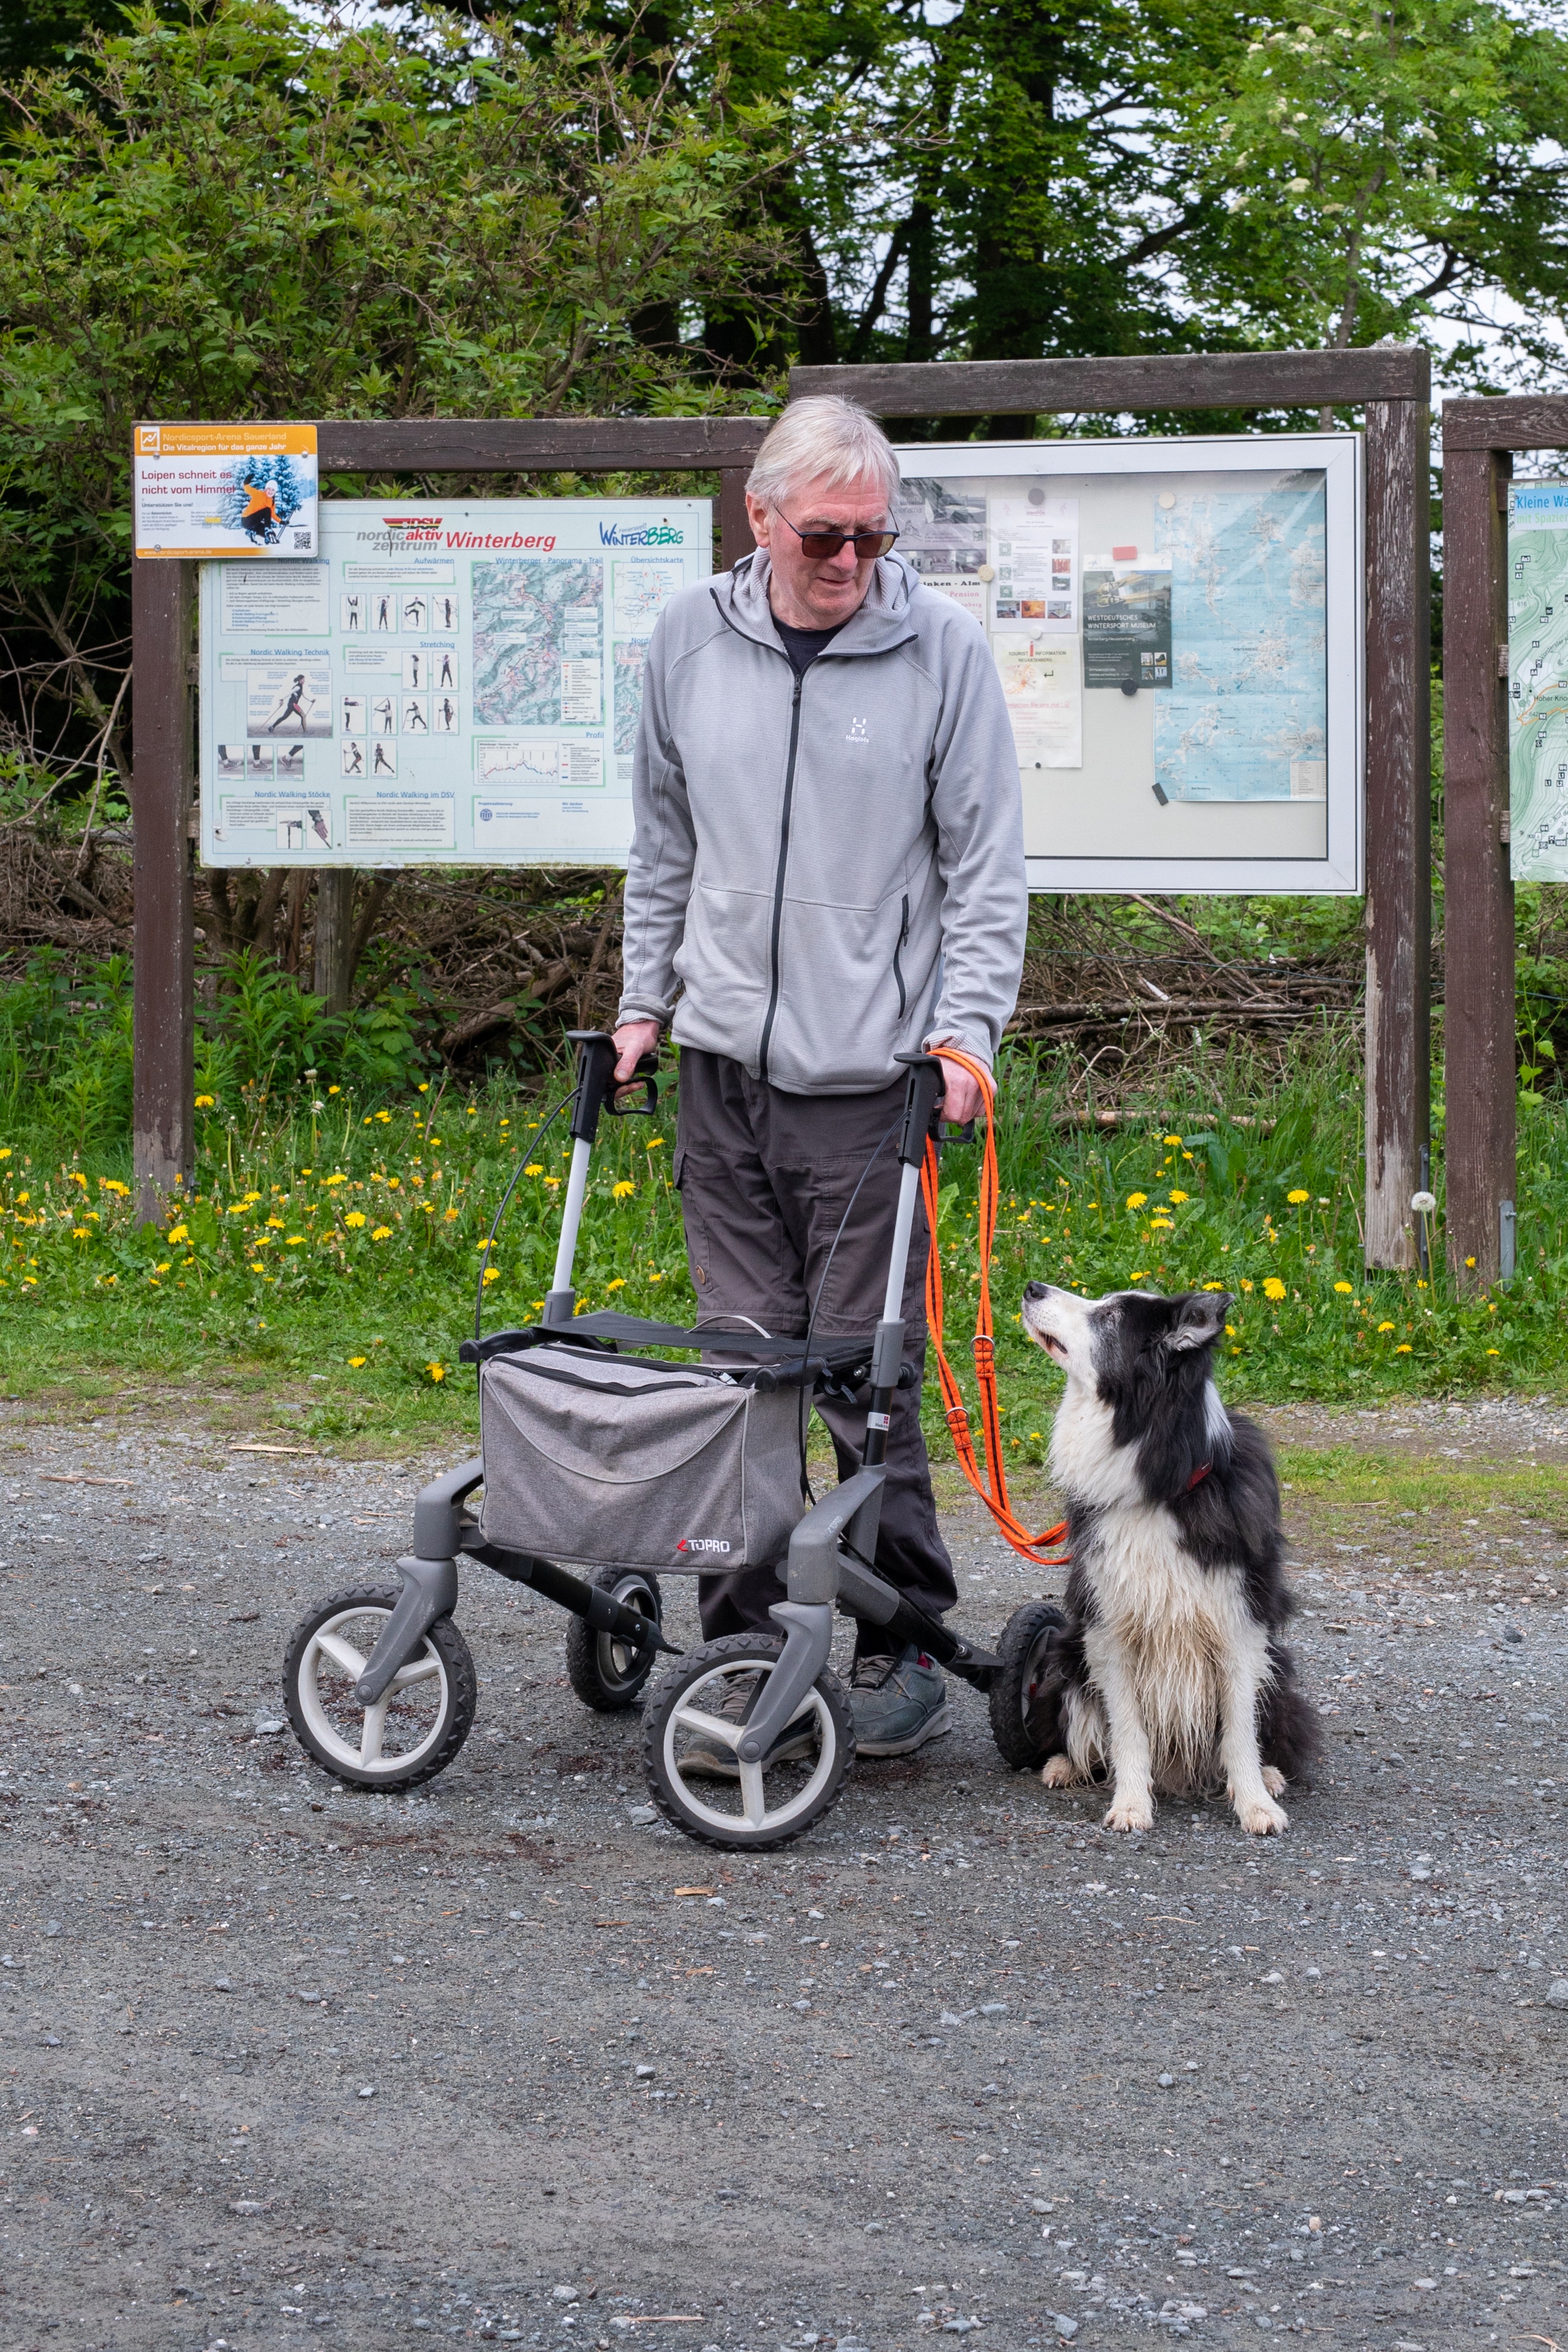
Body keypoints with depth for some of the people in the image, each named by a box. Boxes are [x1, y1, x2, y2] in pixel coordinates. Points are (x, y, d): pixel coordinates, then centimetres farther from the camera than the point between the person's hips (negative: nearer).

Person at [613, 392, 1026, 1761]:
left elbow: (987, 867, 0)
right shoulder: (690, 639, 6)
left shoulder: (942, 649, -3)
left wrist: (964, 1034, -9)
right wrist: (645, 997, 16)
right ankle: (744, 1647, 12)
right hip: (724, 1070, 3)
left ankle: (902, 1649, 9)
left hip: (868, 1079, -3)